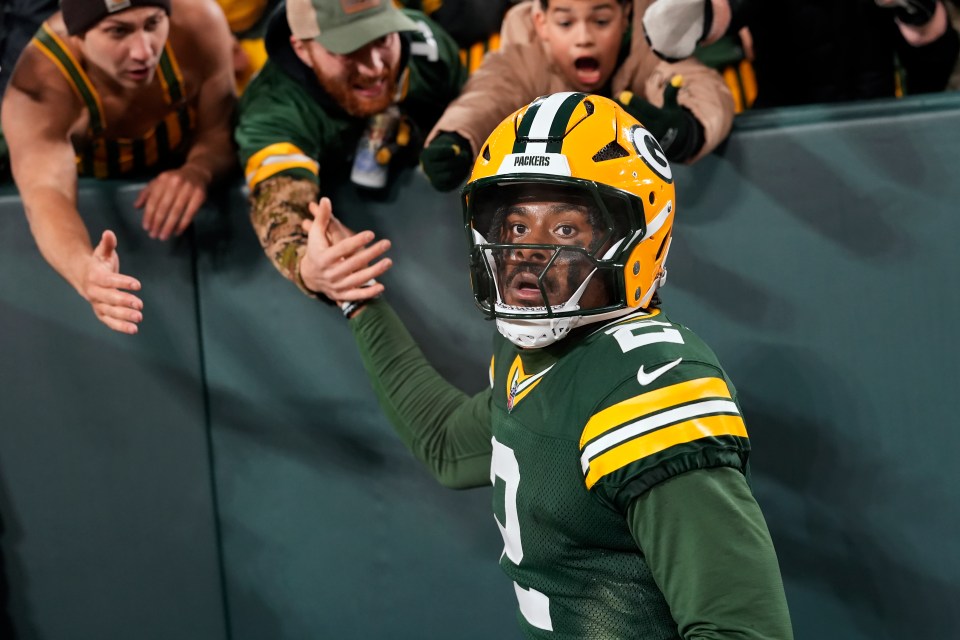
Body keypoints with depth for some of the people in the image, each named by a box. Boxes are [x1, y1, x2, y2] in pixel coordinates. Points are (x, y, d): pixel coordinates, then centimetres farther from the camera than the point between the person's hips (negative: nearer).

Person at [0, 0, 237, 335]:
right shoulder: (38, 86, -39)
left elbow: (221, 127, -23)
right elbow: (46, 193, -54)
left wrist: (198, 169, -49)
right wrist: (83, 270, -77)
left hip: (178, 169, 2)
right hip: (93, 192, -2)